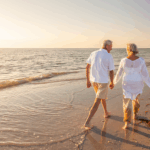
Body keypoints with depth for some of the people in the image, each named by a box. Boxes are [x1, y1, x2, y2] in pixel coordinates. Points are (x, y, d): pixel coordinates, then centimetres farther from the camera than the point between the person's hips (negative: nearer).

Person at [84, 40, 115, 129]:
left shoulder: (93, 53, 2)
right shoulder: (109, 56, -13)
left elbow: (87, 67, 3)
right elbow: (111, 72, -9)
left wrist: (88, 81, 10)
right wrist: (112, 83, 8)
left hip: (93, 80, 6)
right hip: (103, 82, -6)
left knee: (102, 96, 31)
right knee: (97, 102, -2)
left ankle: (106, 113, 47)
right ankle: (87, 122, -6)